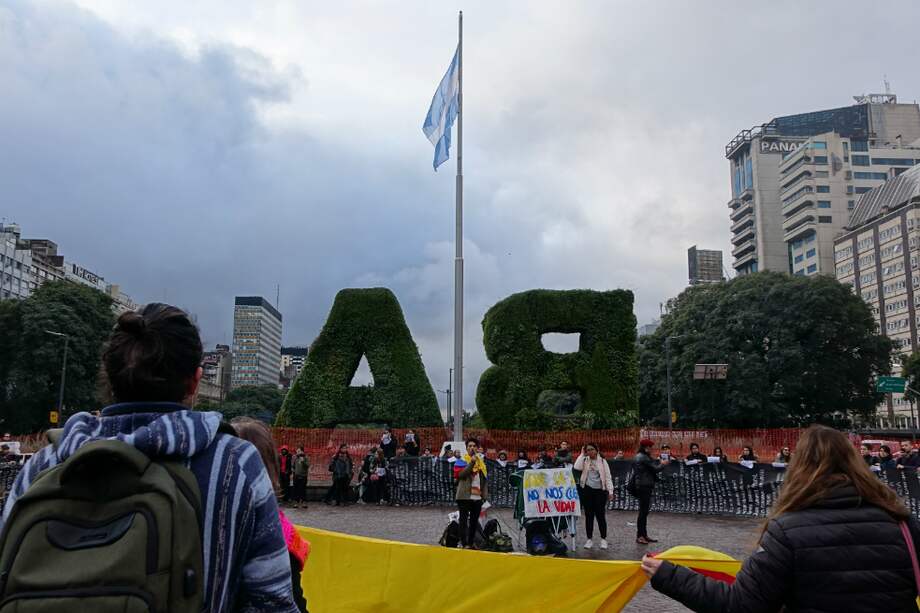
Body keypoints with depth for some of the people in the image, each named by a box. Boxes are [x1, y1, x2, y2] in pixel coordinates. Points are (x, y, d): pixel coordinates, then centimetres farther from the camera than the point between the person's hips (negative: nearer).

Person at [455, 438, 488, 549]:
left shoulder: (481, 462, 16)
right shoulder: (462, 461, -2)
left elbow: (484, 480, 19)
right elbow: (461, 474, -21)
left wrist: (485, 494, 11)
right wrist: (472, 462, -24)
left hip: (477, 497, 6)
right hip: (465, 496, -6)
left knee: (474, 521, 10)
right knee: (464, 520, -4)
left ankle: (470, 543, 18)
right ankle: (464, 544, -4)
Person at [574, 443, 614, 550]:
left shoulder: (602, 461, 3)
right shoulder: (584, 461, 5)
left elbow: (608, 477, 1)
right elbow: (577, 467, -16)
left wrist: (610, 491, -6)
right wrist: (582, 454, -10)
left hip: (600, 491, -1)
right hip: (587, 490, 1)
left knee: (600, 515, 1)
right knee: (589, 515, 6)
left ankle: (603, 539, 11)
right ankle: (589, 539, 14)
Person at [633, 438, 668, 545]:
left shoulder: (637, 457, 16)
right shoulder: (644, 457, -15)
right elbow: (656, 469, -15)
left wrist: (660, 464, 12)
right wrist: (663, 464, 2)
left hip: (640, 486, 10)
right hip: (645, 486, -10)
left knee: (644, 511, 14)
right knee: (643, 511, -5)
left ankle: (644, 535, 20)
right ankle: (640, 536, 0)